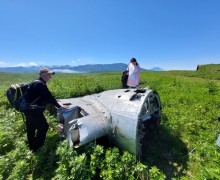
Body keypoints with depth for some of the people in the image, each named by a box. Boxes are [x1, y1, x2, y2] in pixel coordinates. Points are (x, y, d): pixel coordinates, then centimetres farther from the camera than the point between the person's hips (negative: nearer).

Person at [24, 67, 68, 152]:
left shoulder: (36, 82, 13)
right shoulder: (40, 84, -22)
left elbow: (45, 97, 17)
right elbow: (49, 97, -22)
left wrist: (56, 103, 18)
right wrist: (59, 106, -12)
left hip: (29, 110, 11)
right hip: (35, 111, -11)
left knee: (31, 128, 22)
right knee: (43, 127, 5)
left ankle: (32, 146, 40)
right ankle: (37, 147, 20)